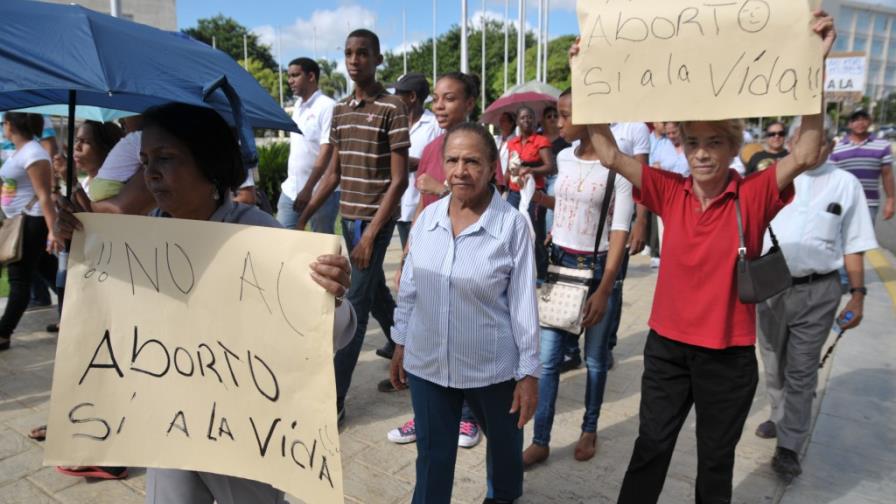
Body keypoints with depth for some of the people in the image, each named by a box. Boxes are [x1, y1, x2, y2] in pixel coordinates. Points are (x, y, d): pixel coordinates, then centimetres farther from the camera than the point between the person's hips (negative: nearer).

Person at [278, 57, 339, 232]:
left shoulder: (327, 106, -11)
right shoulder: (297, 106, 12)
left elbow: (326, 151, -18)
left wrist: (308, 189, -21)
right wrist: (290, 179, 15)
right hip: (291, 189, 7)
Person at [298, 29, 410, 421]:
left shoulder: (392, 108, -10)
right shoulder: (340, 110, 11)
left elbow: (399, 180, -14)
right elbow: (334, 172, 15)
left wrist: (370, 233, -19)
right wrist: (304, 216, 12)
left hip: (374, 220, -7)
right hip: (348, 217, 7)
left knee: (353, 307, -4)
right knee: (377, 298, 18)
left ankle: (333, 399, 4)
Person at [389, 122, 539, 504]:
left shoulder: (513, 224, -15)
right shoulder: (427, 217, -3)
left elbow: (523, 303, -12)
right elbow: (409, 288, 5)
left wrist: (528, 372, -10)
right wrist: (400, 344, 10)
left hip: (491, 367, -1)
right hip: (426, 363, 2)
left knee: (504, 440, 25)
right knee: (432, 454, 14)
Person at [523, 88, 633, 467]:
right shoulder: (564, 158, 5)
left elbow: (620, 231, -14)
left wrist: (604, 289, -18)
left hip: (597, 267, -4)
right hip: (559, 263, 5)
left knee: (595, 358, 11)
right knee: (547, 358, 3)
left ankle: (589, 430, 31)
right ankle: (540, 441, 13)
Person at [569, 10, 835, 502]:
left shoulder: (754, 196, -10)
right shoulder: (670, 192, -6)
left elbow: (804, 155, -25)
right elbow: (609, 154, -11)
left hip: (728, 354, -1)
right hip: (667, 345, 1)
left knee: (716, 458, 18)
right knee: (650, 447, 15)